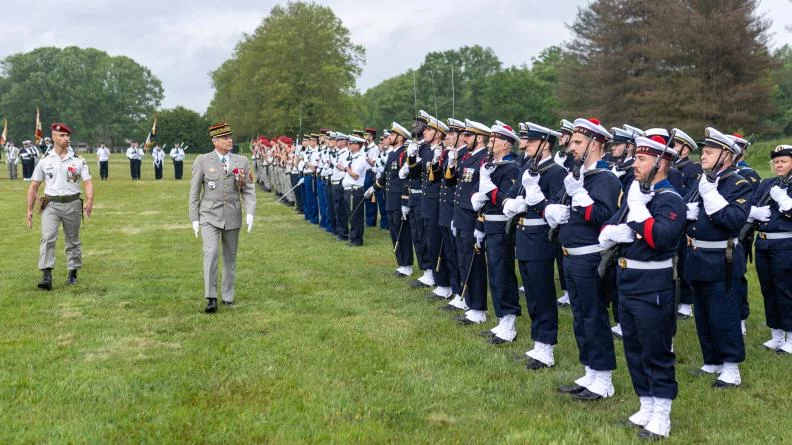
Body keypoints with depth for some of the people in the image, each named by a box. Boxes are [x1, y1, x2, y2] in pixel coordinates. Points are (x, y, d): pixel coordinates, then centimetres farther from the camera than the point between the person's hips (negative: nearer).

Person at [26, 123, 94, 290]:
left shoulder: (78, 161, 4)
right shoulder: (45, 161, 4)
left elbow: (87, 182, -4)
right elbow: (34, 186, 8)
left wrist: (89, 201, -23)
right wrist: (29, 210, 4)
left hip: (72, 204, 1)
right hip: (51, 204, -1)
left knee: (73, 241, 10)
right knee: (47, 238, -16)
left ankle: (73, 273, 23)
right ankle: (46, 276, -21)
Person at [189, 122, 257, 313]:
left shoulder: (241, 161, 4)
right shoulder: (202, 161, -2)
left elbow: (248, 190, 5)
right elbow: (194, 192, 2)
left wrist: (250, 213, -8)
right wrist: (194, 218, -1)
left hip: (232, 216, 3)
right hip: (210, 216, -3)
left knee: (230, 257, 10)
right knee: (211, 253, -17)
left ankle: (228, 296, 23)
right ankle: (211, 298, -13)